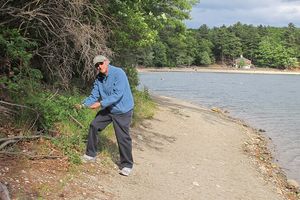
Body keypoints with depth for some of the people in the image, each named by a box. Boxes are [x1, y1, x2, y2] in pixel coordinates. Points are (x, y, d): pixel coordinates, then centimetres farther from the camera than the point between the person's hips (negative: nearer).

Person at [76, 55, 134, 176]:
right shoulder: (99, 78, 2)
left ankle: (127, 165, 11)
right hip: (108, 109, 7)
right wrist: (84, 105, -15)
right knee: (94, 126, 8)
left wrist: (100, 104, -30)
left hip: (122, 111, -7)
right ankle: (91, 155, 24)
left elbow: (118, 94, -28)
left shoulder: (118, 73, -21)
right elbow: (94, 96, 3)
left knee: (123, 138, -4)